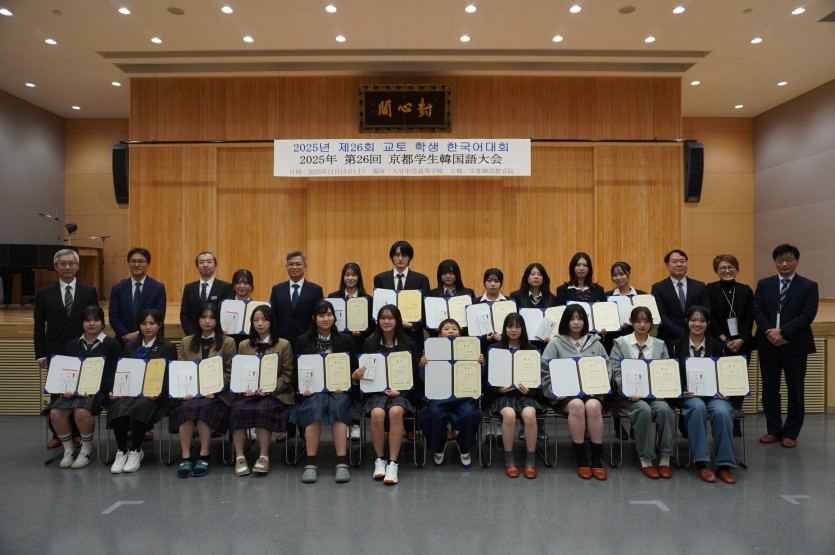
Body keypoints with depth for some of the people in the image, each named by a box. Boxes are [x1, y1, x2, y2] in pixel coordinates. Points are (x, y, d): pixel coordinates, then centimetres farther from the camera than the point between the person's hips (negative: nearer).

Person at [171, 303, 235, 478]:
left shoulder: (227, 342, 11)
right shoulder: (187, 342, 20)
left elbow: (229, 373, 3)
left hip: (216, 393, -2)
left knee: (202, 408, -33)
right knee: (184, 408, -31)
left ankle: (204, 456, -22)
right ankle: (186, 456, -24)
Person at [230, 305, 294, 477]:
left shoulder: (283, 345, 8)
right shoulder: (243, 345, 19)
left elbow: (287, 375, 2)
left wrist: (270, 388, -14)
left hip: (275, 393, -3)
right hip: (249, 392, 3)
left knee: (263, 409, -34)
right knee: (237, 408, -29)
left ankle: (264, 457, -22)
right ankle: (239, 457, -21)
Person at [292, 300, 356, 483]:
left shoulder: (345, 340, 11)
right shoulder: (303, 341, 11)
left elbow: (353, 369, 8)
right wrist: (303, 387, -11)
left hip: (339, 390, 0)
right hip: (313, 390, 0)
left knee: (337, 408, -33)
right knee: (314, 408, -34)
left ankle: (342, 463, -32)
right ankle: (311, 463, -28)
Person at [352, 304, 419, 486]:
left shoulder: (408, 344, 5)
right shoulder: (369, 343, 7)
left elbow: (414, 375, 4)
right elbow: (363, 373, 9)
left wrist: (400, 390, -13)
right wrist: (355, 376, -15)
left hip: (401, 392, -1)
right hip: (376, 391, 1)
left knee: (396, 412, -33)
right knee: (377, 414, -31)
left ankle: (393, 463, -24)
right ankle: (379, 460, -12)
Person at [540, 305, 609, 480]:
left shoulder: (595, 343, 15)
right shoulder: (556, 343, 8)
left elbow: (607, 369, 11)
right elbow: (545, 371, 1)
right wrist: (553, 391, -9)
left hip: (591, 391, 2)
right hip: (566, 393, -1)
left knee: (593, 406, -32)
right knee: (577, 405, -34)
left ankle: (597, 459, -18)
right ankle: (580, 458, -20)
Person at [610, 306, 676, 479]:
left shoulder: (660, 345, 15)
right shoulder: (620, 343, 6)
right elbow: (617, 372, -2)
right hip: (630, 395, -2)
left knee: (664, 408, -30)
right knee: (644, 410, -33)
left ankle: (665, 459, -19)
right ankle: (645, 460, -20)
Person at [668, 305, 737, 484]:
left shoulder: (718, 346, 10)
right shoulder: (677, 346, 7)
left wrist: (726, 393, -10)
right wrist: (682, 391, -14)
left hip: (715, 394, 1)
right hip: (689, 396, -1)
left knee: (722, 411, -32)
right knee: (698, 407, -35)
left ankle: (725, 464, -21)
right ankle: (701, 462, -28)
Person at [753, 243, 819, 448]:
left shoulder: (808, 286, 0)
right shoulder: (764, 284, 8)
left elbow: (807, 316, -9)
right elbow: (758, 312, 1)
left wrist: (783, 332, -18)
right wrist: (770, 331, -15)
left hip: (795, 345, -2)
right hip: (768, 344, 2)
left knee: (795, 391, 7)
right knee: (769, 390, 7)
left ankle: (790, 433, 18)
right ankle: (773, 430, 19)